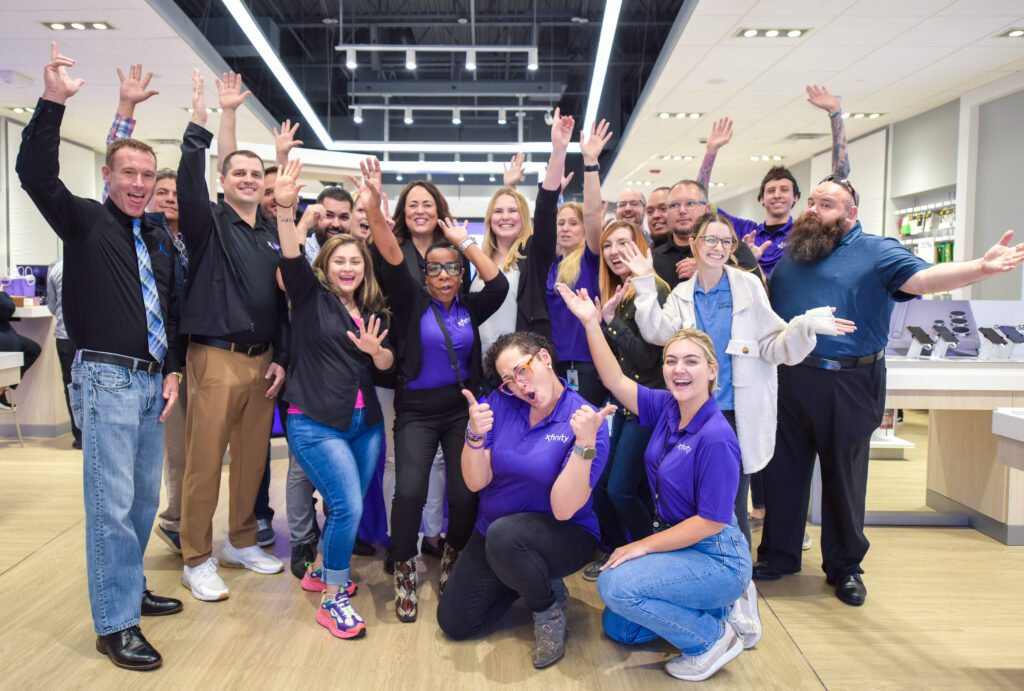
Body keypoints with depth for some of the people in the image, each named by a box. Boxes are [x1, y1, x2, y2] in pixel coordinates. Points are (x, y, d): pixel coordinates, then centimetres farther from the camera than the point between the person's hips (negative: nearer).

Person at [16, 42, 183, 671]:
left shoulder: (158, 238, 15)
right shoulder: (84, 220, -1)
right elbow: (36, 174, -18)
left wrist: (173, 370, 9)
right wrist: (54, 103, -27)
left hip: (152, 379, 6)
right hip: (107, 377, -6)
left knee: (145, 496, 13)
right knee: (111, 502, -4)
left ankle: (129, 587, 31)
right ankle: (115, 625, 6)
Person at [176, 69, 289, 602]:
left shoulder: (273, 235, 15)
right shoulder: (209, 222, 1)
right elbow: (189, 185, -21)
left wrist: (280, 357, 9)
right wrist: (199, 126, -29)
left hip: (263, 360, 5)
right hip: (216, 358, -5)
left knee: (253, 458, 12)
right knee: (204, 463, 0)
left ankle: (242, 543, 29)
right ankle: (196, 560, 14)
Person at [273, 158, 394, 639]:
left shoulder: (372, 310, 11)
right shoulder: (311, 297, 0)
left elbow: (387, 363, 6)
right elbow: (292, 259, -18)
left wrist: (375, 350, -17)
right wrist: (285, 208, -33)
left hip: (365, 422, 5)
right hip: (315, 423, -5)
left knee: (350, 507, 11)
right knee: (348, 507, -13)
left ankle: (321, 570, 38)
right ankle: (332, 600, 6)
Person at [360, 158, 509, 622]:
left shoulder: (469, 308, 7)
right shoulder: (412, 302, 0)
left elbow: (499, 285, -9)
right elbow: (393, 264, -15)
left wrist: (465, 241, -5)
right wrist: (374, 211, -31)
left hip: (462, 410, 2)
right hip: (416, 413, -2)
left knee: (466, 493, -9)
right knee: (409, 491, -18)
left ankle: (453, 559, 22)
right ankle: (404, 574, 6)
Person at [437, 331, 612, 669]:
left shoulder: (586, 421, -20)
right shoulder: (500, 403, -9)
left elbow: (564, 509, -27)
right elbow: (476, 482, -10)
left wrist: (585, 444, -39)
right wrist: (476, 435, -29)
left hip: (564, 536, -5)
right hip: (492, 532, 5)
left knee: (504, 535, -37)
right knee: (454, 624, 3)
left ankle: (550, 607, -6)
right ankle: (525, 579, 26)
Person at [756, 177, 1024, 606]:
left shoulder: (877, 252, -2)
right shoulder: (790, 253, 13)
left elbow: (923, 279, -19)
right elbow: (760, 303, 20)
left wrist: (982, 268, -35)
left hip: (847, 387, -4)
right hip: (788, 381, 4)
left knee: (844, 476, 9)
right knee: (783, 470, 11)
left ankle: (844, 567, 26)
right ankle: (778, 555, 27)